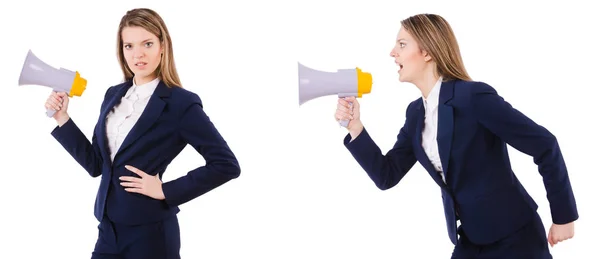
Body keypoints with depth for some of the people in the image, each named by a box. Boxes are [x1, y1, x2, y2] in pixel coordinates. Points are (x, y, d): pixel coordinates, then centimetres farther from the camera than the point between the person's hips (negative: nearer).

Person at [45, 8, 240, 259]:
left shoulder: (181, 102, -11)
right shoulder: (114, 95, 9)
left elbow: (227, 165, -14)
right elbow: (96, 164, 10)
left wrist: (166, 191, -14)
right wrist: (62, 118, 4)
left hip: (150, 233, -6)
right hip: (109, 229, 6)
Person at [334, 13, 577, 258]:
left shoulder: (474, 96, -19)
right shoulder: (416, 112, 5)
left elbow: (544, 145, -16)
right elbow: (386, 176, 6)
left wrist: (563, 217, -10)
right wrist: (354, 127, -7)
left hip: (513, 238, -7)